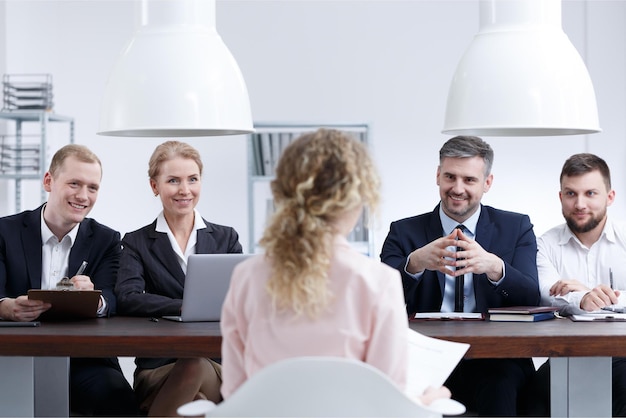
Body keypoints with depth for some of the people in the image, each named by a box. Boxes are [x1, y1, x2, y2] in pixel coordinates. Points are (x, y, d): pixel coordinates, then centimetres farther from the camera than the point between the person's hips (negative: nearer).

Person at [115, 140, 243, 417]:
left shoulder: (226, 238, 16)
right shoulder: (137, 243, 9)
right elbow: (127, 299, -10)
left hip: (221, 363, 1)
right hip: (158, 370, -1)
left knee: (197, 367, -34)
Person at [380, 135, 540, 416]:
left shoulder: (516, 228, 11)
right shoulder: (404, 232, 11)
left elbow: (531, 300, -3)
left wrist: (494, 266, -24)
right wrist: (415, 263, -24)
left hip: (494, 360, 0)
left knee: (499, 383, -35)